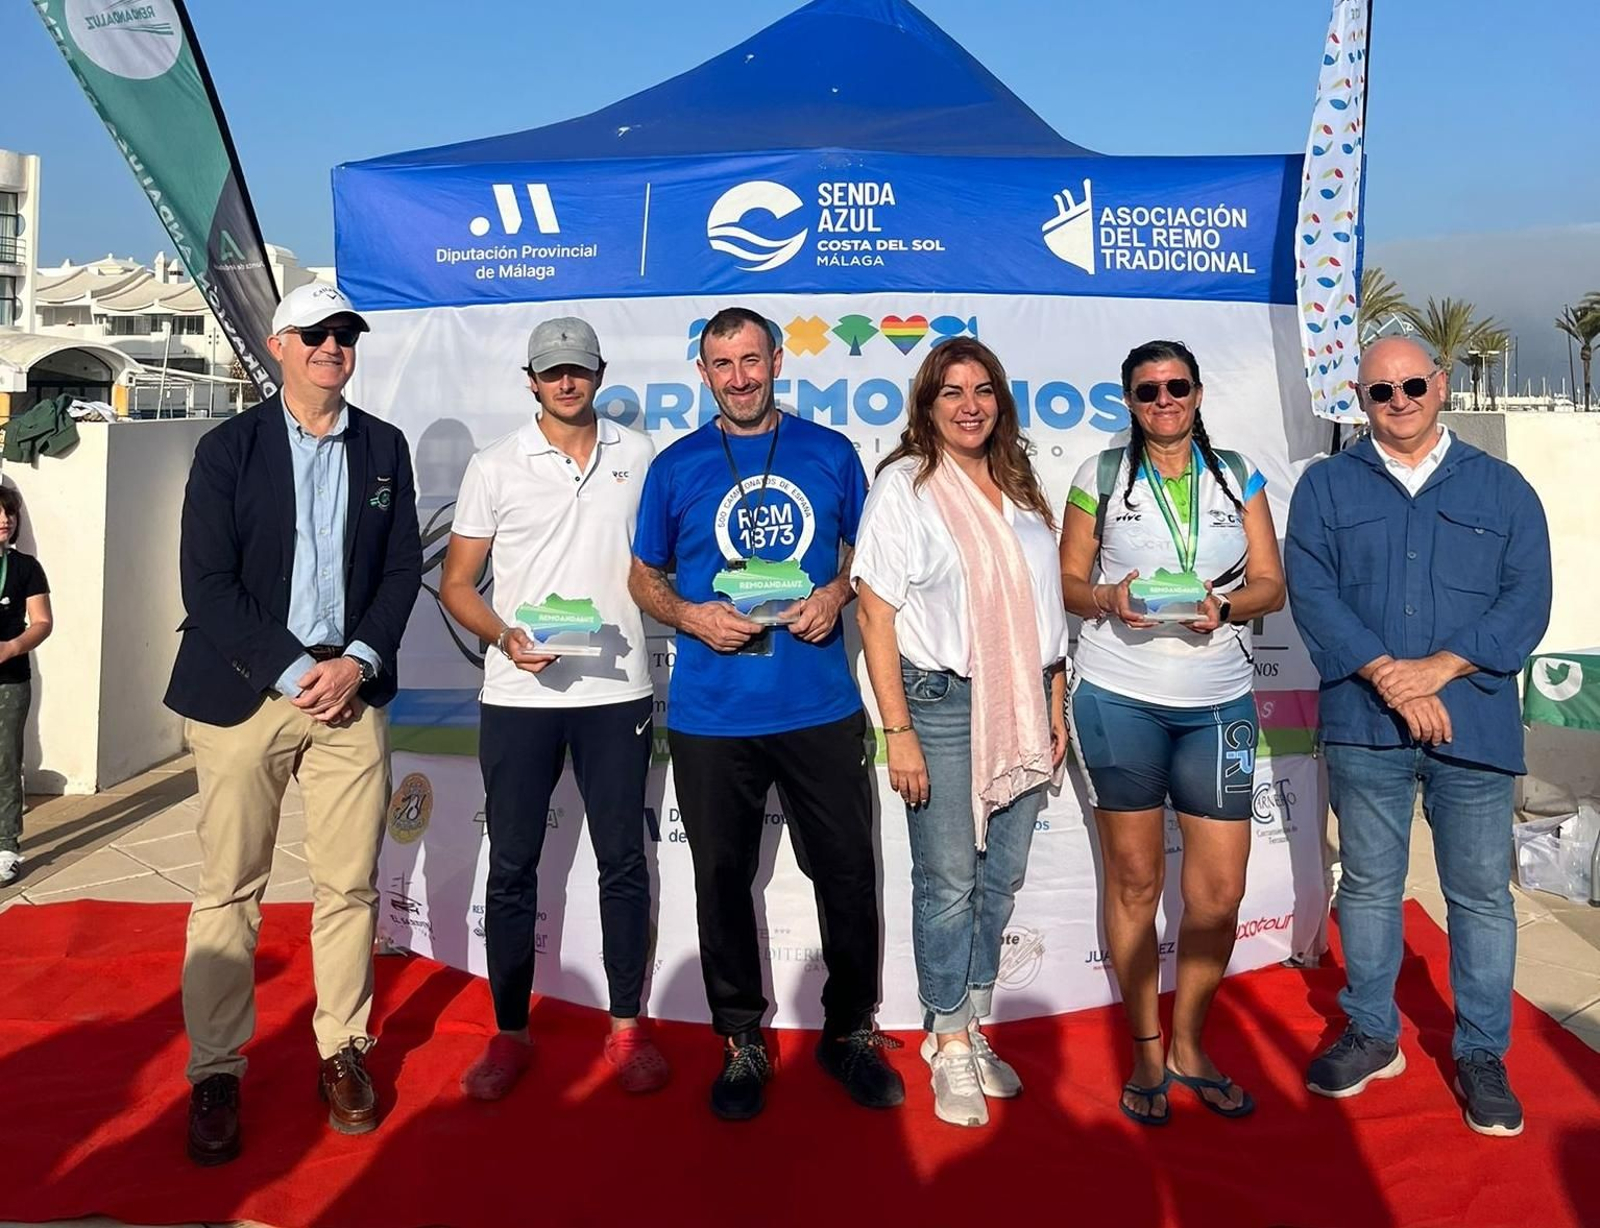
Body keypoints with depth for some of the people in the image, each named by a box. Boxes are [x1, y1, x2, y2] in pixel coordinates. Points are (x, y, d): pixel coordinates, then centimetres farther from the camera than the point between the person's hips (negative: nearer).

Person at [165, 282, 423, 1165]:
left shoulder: (384, 448, 11)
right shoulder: (228, 448, 3)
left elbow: (403, 569, 8)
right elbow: (207, 584, -4)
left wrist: (357, 662, -7)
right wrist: (291, 675, -12)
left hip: (351, 688, 2)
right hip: (245, 689, -2)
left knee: (349, 885, 4)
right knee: (228, 888, 2)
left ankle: (343, 1052, 18)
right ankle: (215, 1073, 14)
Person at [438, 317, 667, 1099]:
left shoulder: (640, 457, 6)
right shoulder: (494, 466, 3)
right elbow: (456, 583, 3)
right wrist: (504, 637, -14)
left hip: (616, 689, 1)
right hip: (518, 694, 0)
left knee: (623, 860, 8)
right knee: (511, 866, 7)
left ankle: (627, 1027, 22)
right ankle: (510, 1033, 22)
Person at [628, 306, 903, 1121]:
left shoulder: (830, 454, 6)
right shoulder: (676, 466, 5)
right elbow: (644, 578, 11)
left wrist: (837, 593, -8)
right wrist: (690, 616, -10)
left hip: (821, 707, 0)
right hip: (711, 714, 0)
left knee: (848, 872, 6)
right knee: (722, 880, 10)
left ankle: (851, 1031, 28)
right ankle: (741, 1043, 28)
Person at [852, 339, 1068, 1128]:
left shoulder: (1020, 487, 12)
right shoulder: (903, 485, -4)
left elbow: (1045, 605, 16)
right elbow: (876, 615, -9)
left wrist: (1054, 706, 12)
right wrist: (898, 733, -13)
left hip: (1020, 707, 5)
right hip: (943, 703, -5)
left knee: (1001, 878, 11)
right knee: (947, 881, 2)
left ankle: (972, 1027, 27)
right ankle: (949, 1050, 17)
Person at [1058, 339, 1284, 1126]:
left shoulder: (1238, 477, 11)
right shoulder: (1100, 477, 6)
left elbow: (1272, 585, 8)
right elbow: (1067, 580, 6)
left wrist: (1225, 604, -13)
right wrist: (1109, 599, -15)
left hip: (1218, 702, 2)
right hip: (1118, 698, -2)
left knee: (1220, 890, 2)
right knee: (1133, 879, 5)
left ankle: (1188, 1045, 24)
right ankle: (1146, 1051, 22)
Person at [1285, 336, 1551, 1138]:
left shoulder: (1502, 489, 8)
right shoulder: (1326, 487, 6)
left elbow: (1527, 600, -1)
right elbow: (1310, 593, -5)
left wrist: (1439, 667, -14)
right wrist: (1386, 674, -16)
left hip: (1474, 724, 0)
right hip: (1363, 722, 0)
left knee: (1481, 892, 7)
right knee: (1368, 885, 11)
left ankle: (1482, 1055, 23)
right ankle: (1371, 1034, 27)